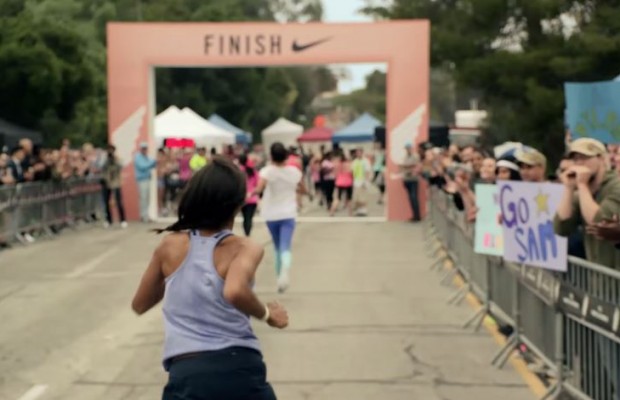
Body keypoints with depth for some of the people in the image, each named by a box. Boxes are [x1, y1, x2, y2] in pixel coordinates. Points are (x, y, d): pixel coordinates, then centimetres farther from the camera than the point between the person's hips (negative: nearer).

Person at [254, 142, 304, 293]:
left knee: (278, 248, 19)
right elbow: (302, 189, 14)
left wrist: (252, 192, -6)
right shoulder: (294, 171, 0)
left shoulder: (267, 171, -11)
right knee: (285, 248, -10)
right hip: (288, 214, 0)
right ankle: (285, 270, -39)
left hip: (272, 215, 0)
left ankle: (280, 277, 29)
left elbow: (259, 189, -26)